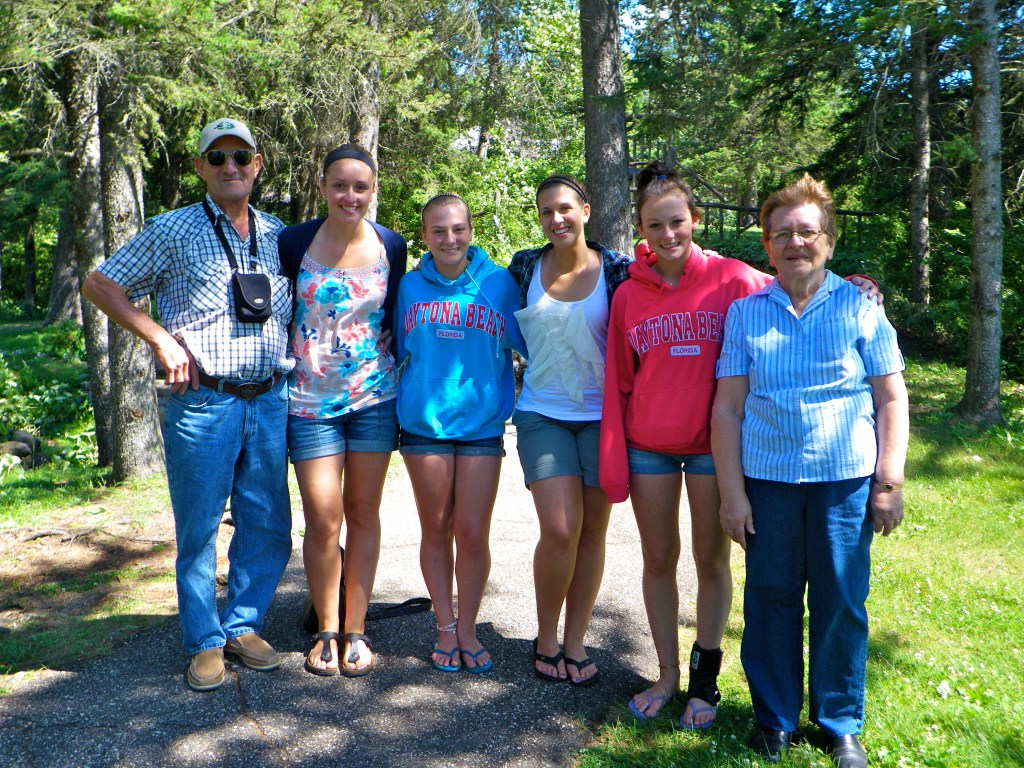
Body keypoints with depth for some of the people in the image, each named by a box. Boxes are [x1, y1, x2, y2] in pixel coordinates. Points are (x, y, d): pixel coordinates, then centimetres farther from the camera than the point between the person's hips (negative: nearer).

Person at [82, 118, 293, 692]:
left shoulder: (279, 236, 12)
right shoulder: (174, 232, 0)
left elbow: (300, 309, 26)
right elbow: (100, 285, 3)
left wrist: (296, 359, 9)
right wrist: (161, 340, -7)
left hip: (270, 402, 4)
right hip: (202, 403, -4)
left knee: (269, 525, 9)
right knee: (198, 529, 5)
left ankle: (244, 625, 28)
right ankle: (206, 642, 21)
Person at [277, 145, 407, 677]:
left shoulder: (391, 245, 1)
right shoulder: (294, 243, -5)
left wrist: (386, 342, 4)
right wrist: (287, 358, 0)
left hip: (374, 395, 2)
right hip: (312, 399, -2)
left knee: (363, 513, 9)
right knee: (323, 519, -3)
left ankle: (355, 630, 23)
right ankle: (327, 630, 19)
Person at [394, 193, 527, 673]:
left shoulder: (499, 284, 0)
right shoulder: (410, 287, 5)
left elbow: (530, 345, 4)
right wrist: (405, 397, 9)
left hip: (481, 422, -1)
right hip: (423, 422, 1)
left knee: (473, 534, 1)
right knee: (436, 531, 9)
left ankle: (467, 630, 21)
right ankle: (445, 628, 25)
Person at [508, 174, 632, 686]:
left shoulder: (616, 269, -2)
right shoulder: (524, 267, 2)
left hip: (601, 414, 0)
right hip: (543, 413, 0)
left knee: (593, 529, 5)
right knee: (559, 529, -10)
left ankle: (574, 642, 22)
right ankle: (546, 638, 14)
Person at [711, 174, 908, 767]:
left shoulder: (861, 307, 2)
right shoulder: (745, 313, 4)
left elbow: (891, 400, 4)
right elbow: (727, 408, 3)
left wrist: (890, 482, -2)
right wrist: (731, 492, -1)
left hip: (846, 482, 0)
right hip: (767, 481, 1)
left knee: (842, 605, 7)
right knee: (771, 601, 9)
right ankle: (775, 718, 27)